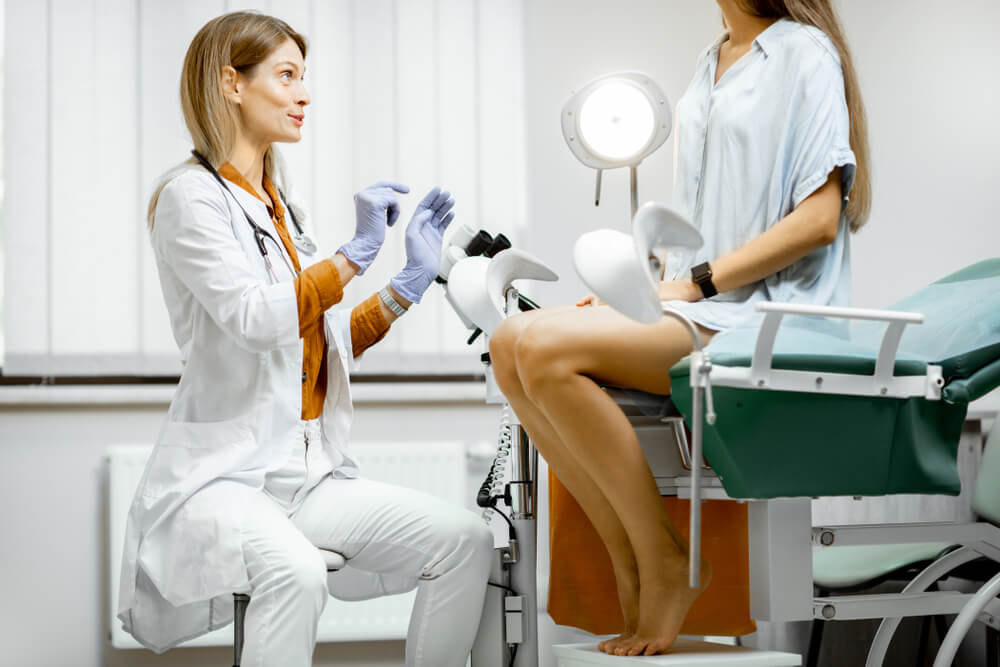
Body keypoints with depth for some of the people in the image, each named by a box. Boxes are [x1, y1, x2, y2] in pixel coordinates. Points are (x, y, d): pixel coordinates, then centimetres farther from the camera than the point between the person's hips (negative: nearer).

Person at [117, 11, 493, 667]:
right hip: (223, 472, -8)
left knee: (466, 539, -12)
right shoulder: (191, 196, -6)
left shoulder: (279, 203, 18)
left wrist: (411, 281, 10)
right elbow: (257, 319, -21)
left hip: (312, 471, 8)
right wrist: (356, 253, -17)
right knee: (294, 571, -38)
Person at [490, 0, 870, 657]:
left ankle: (667, 563, -12)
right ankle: (629, 556, -8)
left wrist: (696, 282, -14)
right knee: (511, 343, -11)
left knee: (547, 348, -25)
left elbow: (819, 218, -13)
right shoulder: (713, 62, 21)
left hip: (761, 309, -8)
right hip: (697, 305, 8)